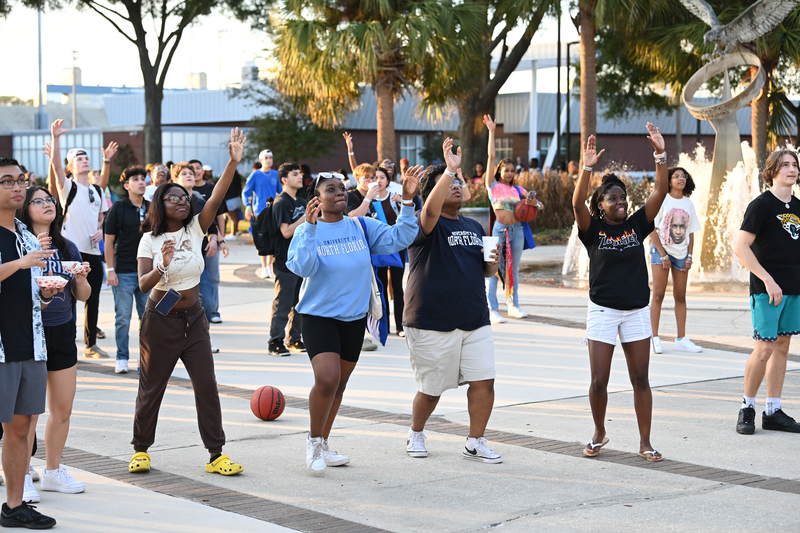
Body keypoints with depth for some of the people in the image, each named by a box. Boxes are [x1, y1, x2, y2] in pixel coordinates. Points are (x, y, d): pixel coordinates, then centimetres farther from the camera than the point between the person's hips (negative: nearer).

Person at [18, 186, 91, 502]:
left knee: (63, 409, 10)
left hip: (63, 332, 6)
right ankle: (23, 478, 8)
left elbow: (83, 296, 13)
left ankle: (53, 472, 25)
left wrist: (81, 279, -8)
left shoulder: (67, 248, 9)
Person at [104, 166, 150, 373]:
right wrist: (110, 269, -8)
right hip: (123, 271, -3)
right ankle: (122, 358, 11)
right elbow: (109, 241, -2)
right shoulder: (118, 208, -3)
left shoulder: (151, 208, 8)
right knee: (123, 317, 1)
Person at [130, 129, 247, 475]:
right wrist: (162, 267, -35)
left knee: (207, 385, -3)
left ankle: (216, 455, 2)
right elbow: (143, 284, -15)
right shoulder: (150, 239, -7)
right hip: (160, 321, -2)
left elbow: (216, 198, -15)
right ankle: (141, 450, 24)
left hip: (193, 319, 3)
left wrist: (233, 162, -28)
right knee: (151, 388, 7)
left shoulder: (195, 229, 0)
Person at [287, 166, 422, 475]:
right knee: (327, 379, -21)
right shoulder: (308, 231, -9)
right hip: (318, 316, -5)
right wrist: (310, 228, -32)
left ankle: (322, 445, 31)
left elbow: (399, 239, -5)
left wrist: (408, 201, -14)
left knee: (339, 383, 14)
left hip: (354, 317, 5)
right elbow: (302, 267, -24)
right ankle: (314, 441, 3)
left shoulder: (362, 226, 1)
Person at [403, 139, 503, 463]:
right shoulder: (424, 225, -5)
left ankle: (475, 443, 10)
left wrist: (493, 263, -2)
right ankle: (416, 434, 31)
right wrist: (450, 169, -37)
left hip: (475, 320, 5)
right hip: (431, 323, -5)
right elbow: (431, 209, -30)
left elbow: (485, 272, 22)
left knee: (484, 379, -4)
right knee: (431, 388, 5)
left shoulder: (473, 227, 15)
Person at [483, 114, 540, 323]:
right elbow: (491, 157, -5)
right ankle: (492, 309, -3)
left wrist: (534, 203, -7)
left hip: (517, 229, 4)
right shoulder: (493, 185, 1)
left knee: (514, 269, 11)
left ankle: (513, 305, 21)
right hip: (499, 229, -4)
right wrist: (491, 132, -8)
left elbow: (539, 205, 17)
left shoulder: (518, 189, 12)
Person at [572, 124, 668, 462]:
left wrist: (660, 155, -18)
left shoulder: (637, 224, 4)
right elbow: (578, 203, -21)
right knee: (599, 381, 1)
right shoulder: (593, 229, -3)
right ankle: (599, 434, 23)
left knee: (640, 380, 4)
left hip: (637, 311, 2)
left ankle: (645, 442, 12)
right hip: (602, 310, -2)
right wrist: (587, 168, -33)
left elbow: (660, 192, -6)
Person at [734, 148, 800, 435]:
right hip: (767, 289, -7)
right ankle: (747, 408, 8)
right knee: (765, 348, -7)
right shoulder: (761, 205, -8)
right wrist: (768, 280, -19)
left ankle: (773, 412, 14)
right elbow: (741, 247, -14)